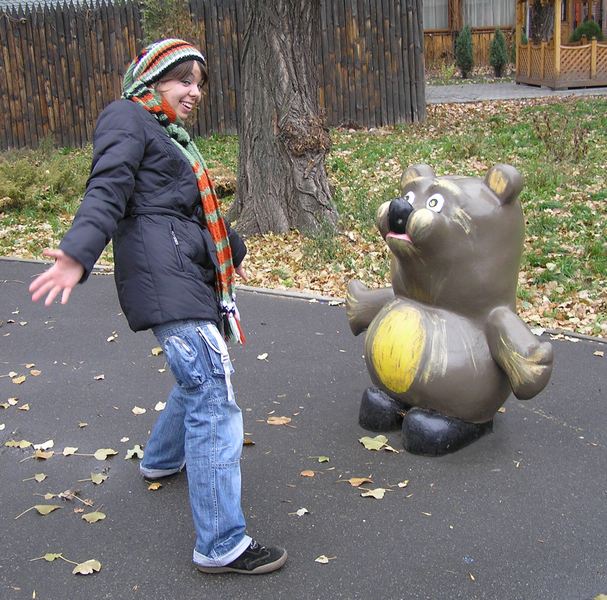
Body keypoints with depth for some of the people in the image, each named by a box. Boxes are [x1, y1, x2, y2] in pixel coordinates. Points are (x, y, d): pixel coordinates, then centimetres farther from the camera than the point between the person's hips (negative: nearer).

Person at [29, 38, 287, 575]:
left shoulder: (171, 136, 27)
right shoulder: (128, 119, -1)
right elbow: (107, 191, -17)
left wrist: (231, 248, 51)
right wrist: (79, 253, -34)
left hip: (192, 274, 10)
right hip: (165, 278, -10)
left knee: (201, 375, 25)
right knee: (214, 396, -14)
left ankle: (163, 457, 49)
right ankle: (221, 544, -10)